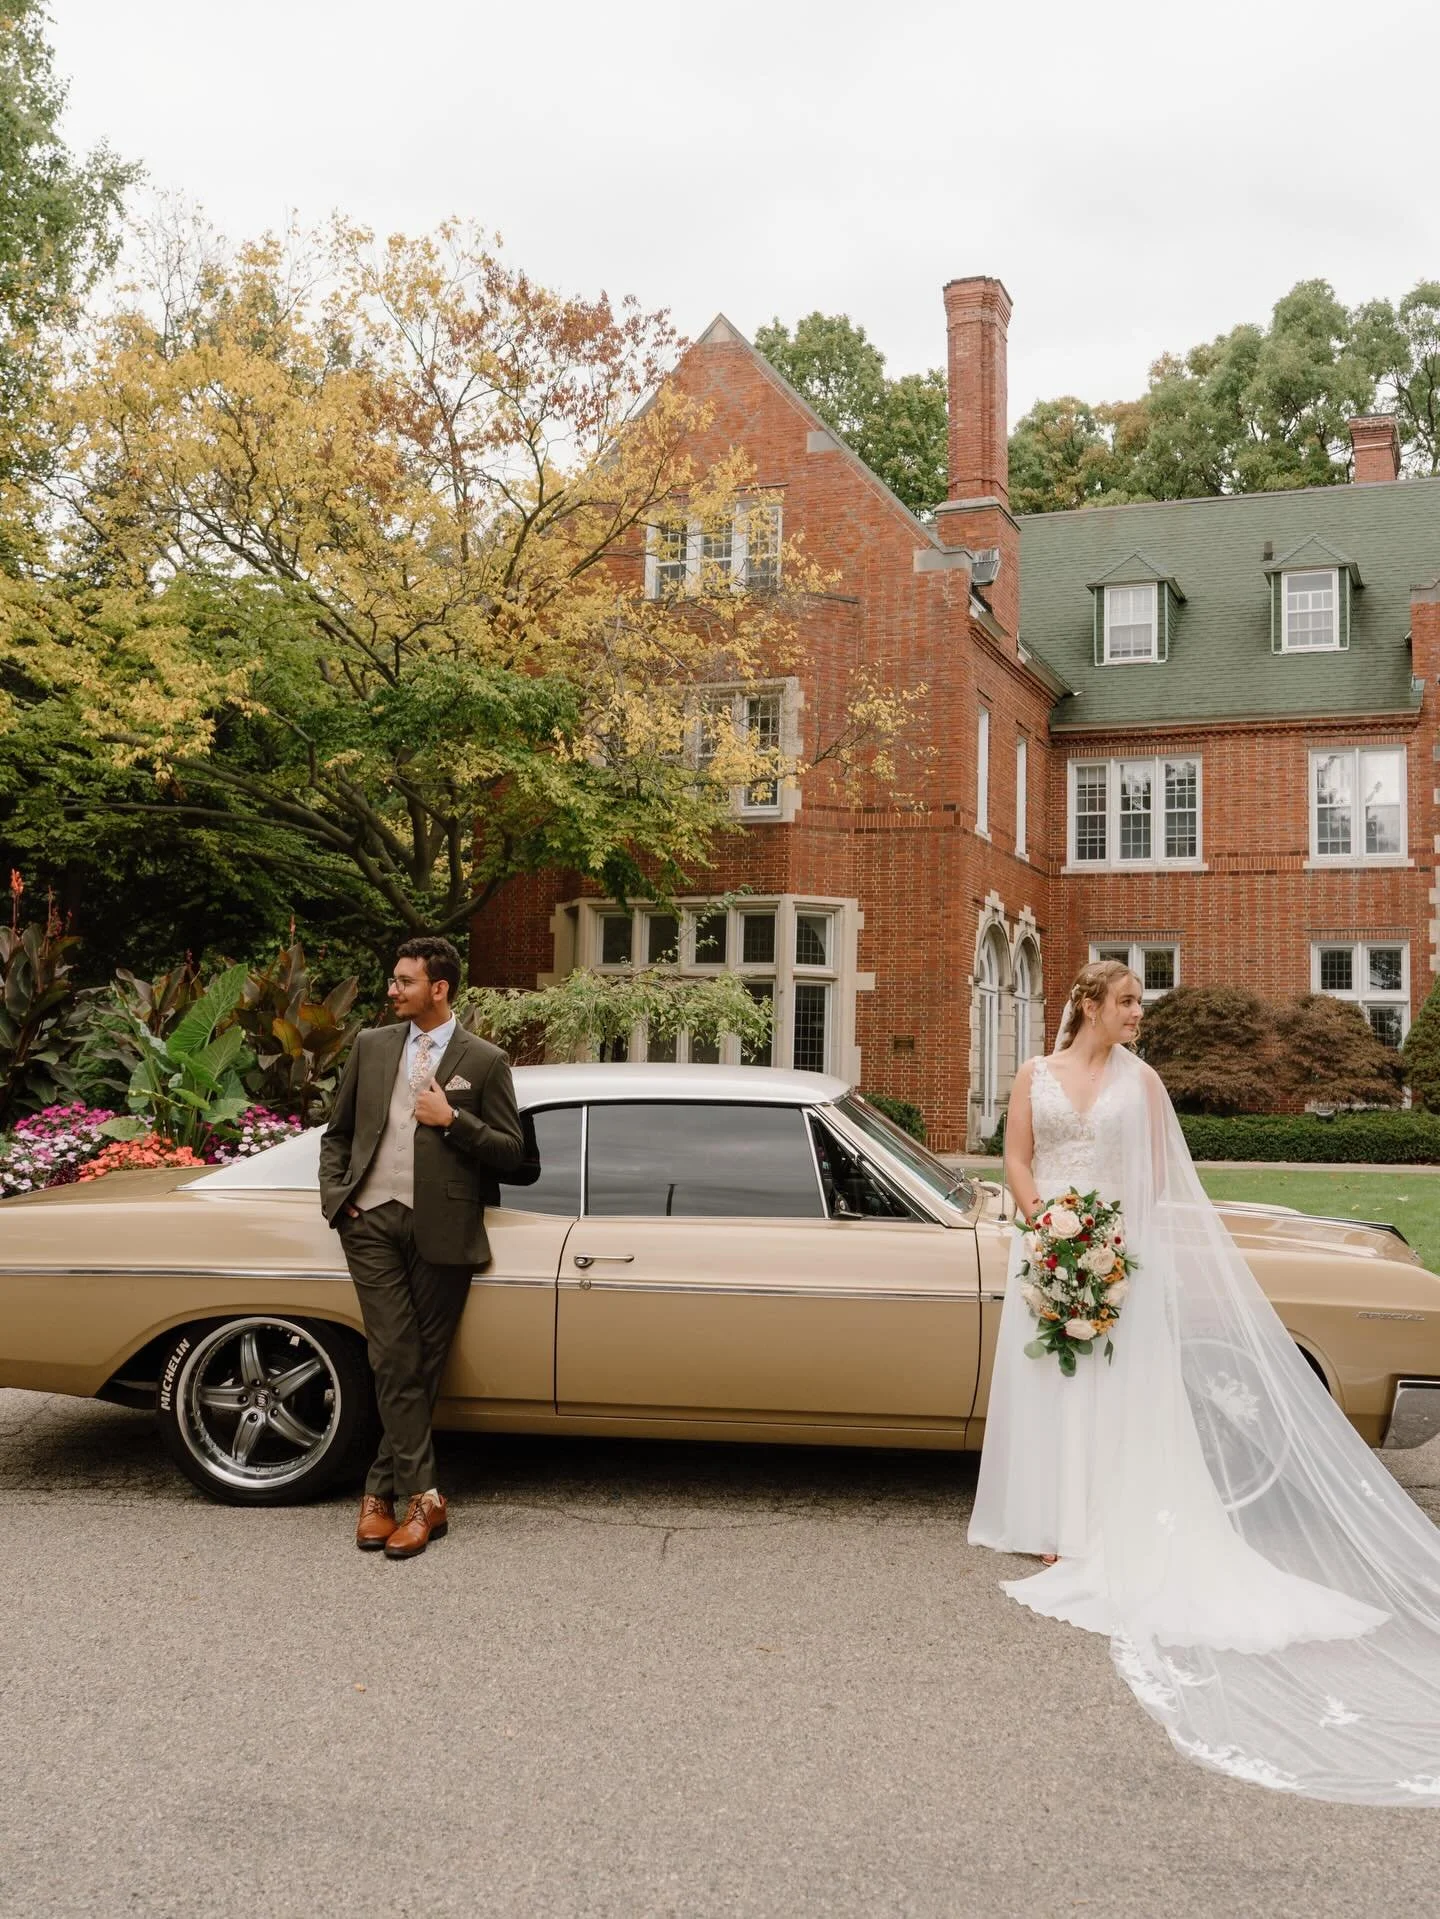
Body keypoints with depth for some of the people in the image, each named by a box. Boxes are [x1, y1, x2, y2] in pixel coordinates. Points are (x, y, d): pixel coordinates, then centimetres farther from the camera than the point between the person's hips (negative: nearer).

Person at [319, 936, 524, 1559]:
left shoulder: (484, 1061, 3)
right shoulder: (372, 1045, 12)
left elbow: (511, 1151, 3)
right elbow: (337, 1133, 19)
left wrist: (453, 1120, -10)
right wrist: (334, 1196, 5)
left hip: (441, 1228, -1)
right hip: (372, 1220, 2)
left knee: (421, 1365, 4)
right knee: (394, 1360, -6)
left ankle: (381, 1491, 17)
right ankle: (424, 1497, -2)